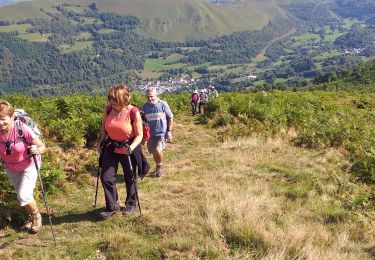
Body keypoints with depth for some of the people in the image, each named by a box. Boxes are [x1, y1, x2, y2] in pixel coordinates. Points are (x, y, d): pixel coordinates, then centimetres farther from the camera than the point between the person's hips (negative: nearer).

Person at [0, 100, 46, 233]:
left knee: (24, 195, -14)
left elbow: (42, 146, -22)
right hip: (11, 168, 4)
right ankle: (30, 216, 45)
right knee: (21, 196, 19)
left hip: (29, 165, -4)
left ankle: (36, 215, 17)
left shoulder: (23, 129, -30)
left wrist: (37, 150, -42)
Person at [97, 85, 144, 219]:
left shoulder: (134, 113, -23)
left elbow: (139, 135, -16)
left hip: (128, 148, -3)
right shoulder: (107, 109, -10)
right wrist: (101, 142, 8)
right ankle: (112, 207, 19)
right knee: (106, 177, 0)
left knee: (129, 178, 14)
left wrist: (131, 147, -30)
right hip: (111, 147, 4)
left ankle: (131, 204, 37)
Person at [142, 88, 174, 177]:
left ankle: (160, 166, 8)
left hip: (162, 133, -4)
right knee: (154, 153, 14)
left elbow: (170, 117, -1)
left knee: (158, 150, -21)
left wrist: (169, 131, -6)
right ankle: (158, 168, 40)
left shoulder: (163, 104, -9)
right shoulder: (145, 106, -1)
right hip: (151, 134, 4)